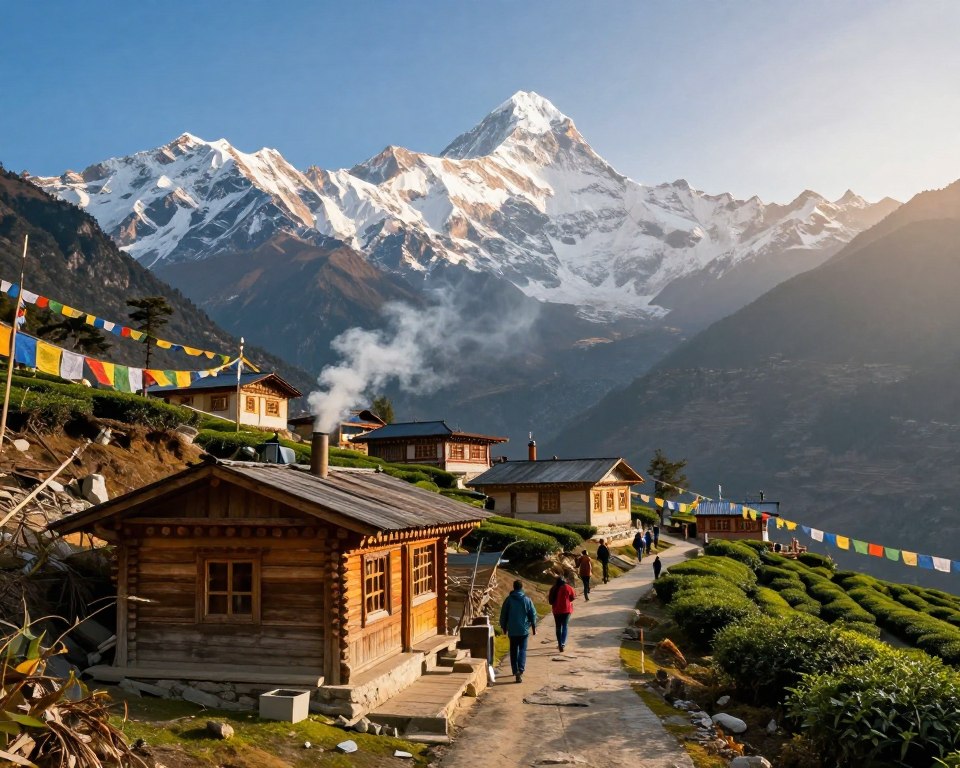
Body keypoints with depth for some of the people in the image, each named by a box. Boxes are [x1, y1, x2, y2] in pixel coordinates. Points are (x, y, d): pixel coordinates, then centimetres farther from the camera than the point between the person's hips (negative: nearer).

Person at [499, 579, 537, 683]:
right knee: (522, 650, 4)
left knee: (513, 651, 12)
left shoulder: (508, 600, -3)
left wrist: (504, 627, 16)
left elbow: (503, 615, 3)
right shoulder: (527, 600, -4)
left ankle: (516, 671, 10)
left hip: (512, 631, 1)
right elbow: (533, 615, 0)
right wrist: (534, 627, 12)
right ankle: (520, 670, -13)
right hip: (524, 630, -1)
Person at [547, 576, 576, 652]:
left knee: (558, 628, 11)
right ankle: (563, 643, -4)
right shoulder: (568, 588, -8)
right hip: (566, 610, -1)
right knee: (565, 627, 8)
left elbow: (550, 600, 3)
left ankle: (560, 644, 9)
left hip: (556, 610, 1)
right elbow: (572, 598, -2)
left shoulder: (553, 589, -2)